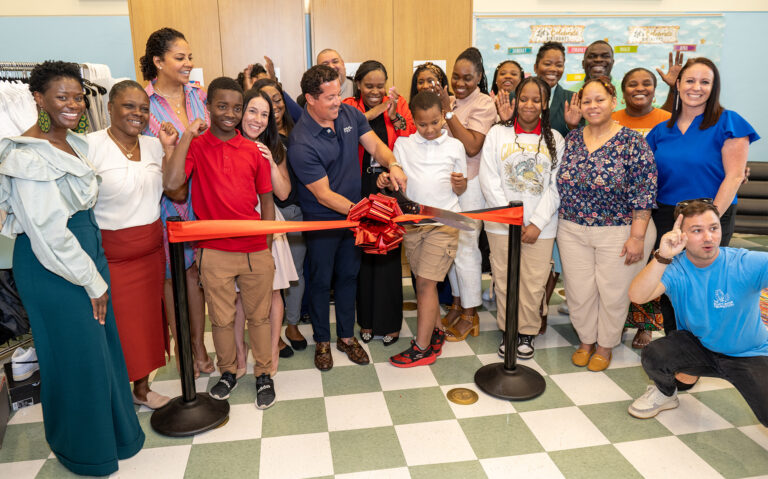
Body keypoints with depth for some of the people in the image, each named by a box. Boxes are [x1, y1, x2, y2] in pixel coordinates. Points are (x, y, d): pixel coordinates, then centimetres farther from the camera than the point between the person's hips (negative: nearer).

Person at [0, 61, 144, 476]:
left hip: (86, 251, 8)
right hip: (51, 267, -8)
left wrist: (97, 269, 14)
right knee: (75, 353, 5)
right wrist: (92, 281, -15)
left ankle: (108, 427, 40)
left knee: (101, 342, 18)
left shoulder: (74, 144, 9)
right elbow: (49, 232, -21)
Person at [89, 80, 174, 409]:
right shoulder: (90, 146, -11)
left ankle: (142, 388, 33)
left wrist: (169, 149, -5)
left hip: (151, 249, 6)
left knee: (147, 318, 15)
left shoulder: (153, 145, 7)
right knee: (116, 325, 3)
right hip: (110, 255, -5)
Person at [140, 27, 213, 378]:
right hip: (165, 201, -3)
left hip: (200, 198, 4)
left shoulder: (198, 95, 6)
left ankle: (199, 344, 25)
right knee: (172, 273, 7)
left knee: (196, 270, 11)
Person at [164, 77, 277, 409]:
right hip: (214, 251, -1)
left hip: (255, 250, 2)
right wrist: (187, 135, -14)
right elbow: (172, 184, -19)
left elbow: (266, 200, 9)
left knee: (259, 316, 12)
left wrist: (268, 248, 5)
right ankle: (228, 372, 33)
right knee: (221, 318, 12)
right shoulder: (195, 145, -1)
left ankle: (264, 374, 28)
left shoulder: (253, 151, 5)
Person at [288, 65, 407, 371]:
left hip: (354, 212, 6)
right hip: (321, 219, -5)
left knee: (349, 275, 16)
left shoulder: (349, 114, -6)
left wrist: (392, 164, -20)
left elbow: (374, 145, 2)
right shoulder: (301, 144, -25)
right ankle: (322, 341, 30)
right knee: (321, 280, 10)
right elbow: (323, 195, -23)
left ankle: (346, 336, 34)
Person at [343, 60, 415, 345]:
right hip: (360, 191, 0)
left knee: (389, 254, 4)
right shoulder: (350, 107, 2)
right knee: (363, 254, 9)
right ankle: (367, 320, 25)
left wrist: (395, 116, -16)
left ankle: (389, 322, 19)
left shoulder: (398, 104, 5)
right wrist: (369, 114, -20)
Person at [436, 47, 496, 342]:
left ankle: (470, 315, 13)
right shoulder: (450, 100, 11)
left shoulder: (483, 104, -9)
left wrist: (448, 111, -20)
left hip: (469, 185, -7)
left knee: (465, 246, -1)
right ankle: (457, 304, 29)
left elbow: (472, 146, -21)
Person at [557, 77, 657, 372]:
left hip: (618, 233, -3)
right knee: (579, 292, 10)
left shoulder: (632, 142, -10)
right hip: (572, 231, 4)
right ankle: (585, 342, 33)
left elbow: (643, 193, -12)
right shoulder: (571, 139, 4)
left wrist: (637, 237, -15)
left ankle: (605, 347, 30)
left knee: (613, 294, 8)